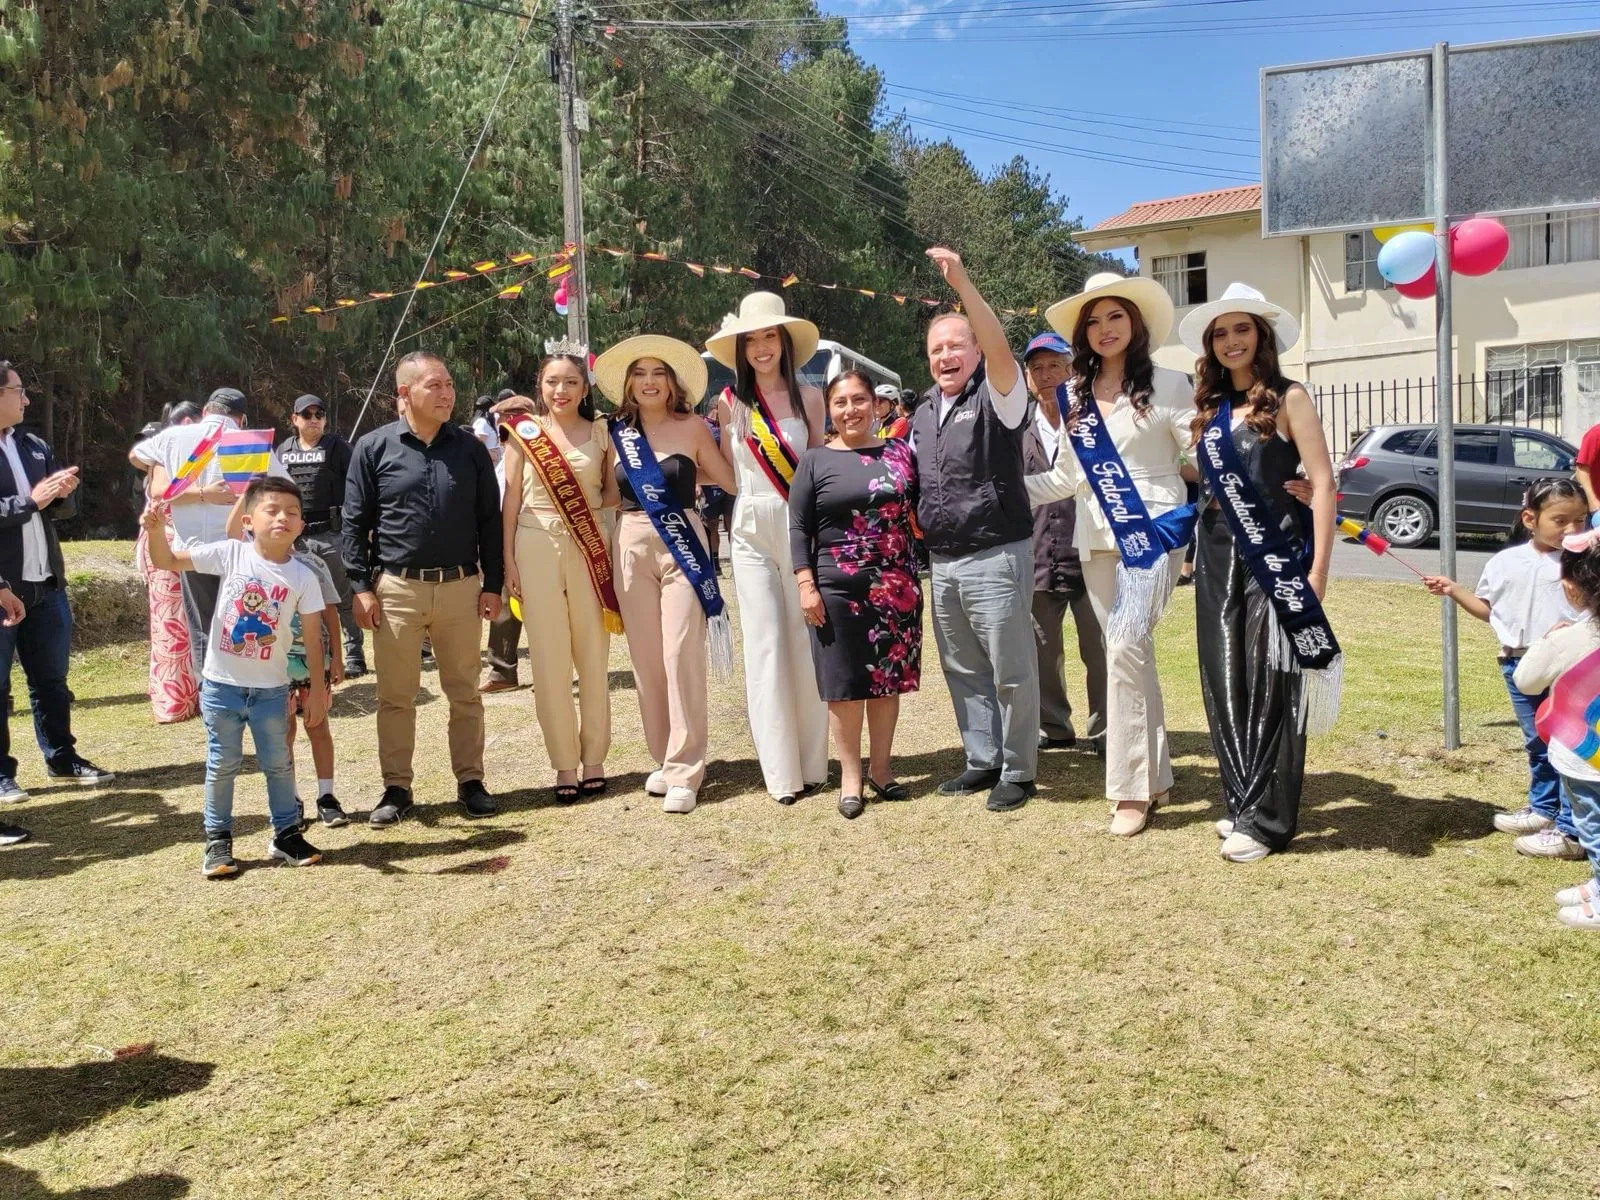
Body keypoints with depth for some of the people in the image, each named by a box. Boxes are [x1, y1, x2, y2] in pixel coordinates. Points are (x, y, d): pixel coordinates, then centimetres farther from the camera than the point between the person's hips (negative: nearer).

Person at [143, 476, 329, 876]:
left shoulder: (303, 577, -7)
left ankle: (286, 834, 27)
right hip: (222, 683, 0)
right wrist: (156, 529, -25)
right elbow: (167, 561, -5)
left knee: (278, 764, 12)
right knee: (223, 764, 11)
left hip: (271, 688, 0)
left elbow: (313, 638, -3)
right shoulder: (230, 554, -8)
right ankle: (218, 840, 24)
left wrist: (317, 691, -2)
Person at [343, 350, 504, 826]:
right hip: (396, 588, -1)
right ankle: (396, 788, 16)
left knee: (465, 693, 8)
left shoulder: (470, 448, 5)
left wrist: (492, 584, 4)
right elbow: (355, 522, 2)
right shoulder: (374, 447, 0)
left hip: (461, 586, 2)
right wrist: (362, 586, -4)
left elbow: (489, 519, 8)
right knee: (395, 696, 5)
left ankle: (470, 781, 19)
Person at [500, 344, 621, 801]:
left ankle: (594, 758, 15)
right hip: (538, 546, 0)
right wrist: (508, 560, 0)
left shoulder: (600, 432, 5)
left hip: (590, 548, 1)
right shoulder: (523, 432, 4)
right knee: (549, 657, 1)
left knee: (593, 655, 4)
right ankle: (564, 763, 9)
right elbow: (511, 501, 4)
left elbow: (615, 492, 9)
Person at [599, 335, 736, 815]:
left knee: (681, 656, -7)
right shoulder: (617, 433, 9)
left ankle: (685, 770, -1)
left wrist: (691, 474, 11)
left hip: (683, 545, -3)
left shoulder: (692, 426, 1)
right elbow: (611, 494, 11)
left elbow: (732, 481, 6)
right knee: (646, 658, 6)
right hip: (631, 546, 3)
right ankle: (664, 759, 20)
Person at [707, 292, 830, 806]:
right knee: (765, 644, -2)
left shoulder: (808, 398, 3)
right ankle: (781, 770, 3)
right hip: (750, 528, 1)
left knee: (805, 640, 1)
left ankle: (811, 760, 12)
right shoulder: (730, 403, 6)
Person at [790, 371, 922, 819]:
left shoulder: (900, 454, 7)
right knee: (845, 684, 4)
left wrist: (917, 577, 6)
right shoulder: (815, 461, 1)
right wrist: (806, 584, -9)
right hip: (838, 590, -2)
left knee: (889, 678, 10)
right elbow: (798, 527, -1)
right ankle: (850, 776, 16)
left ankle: (881, 768, 25)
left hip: (896, 587, 2)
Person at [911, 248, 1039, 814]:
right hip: (942, 560, 7)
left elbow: (1000, 347, -26)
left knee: (1010, 669, 0)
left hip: (995, 555, -7)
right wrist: (917, 526, 11)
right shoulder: (924, 412, 16)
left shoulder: (997, 395, -6)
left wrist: (963, 284, -33)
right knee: (963, 668, 14)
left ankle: (1018, 771, 13)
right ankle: (982, 760, 27)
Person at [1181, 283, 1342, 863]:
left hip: (1276, 552, -6)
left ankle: (1267, 819, 2)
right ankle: (1241, 801, 19)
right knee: (1224, 680, 7)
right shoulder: (1211, 407, 13)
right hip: (1219, 553, 6)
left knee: (1269, 680, -4)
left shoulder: (1288, 398, -3)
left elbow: (1323, 483, -8)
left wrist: (1318, 568, -14)